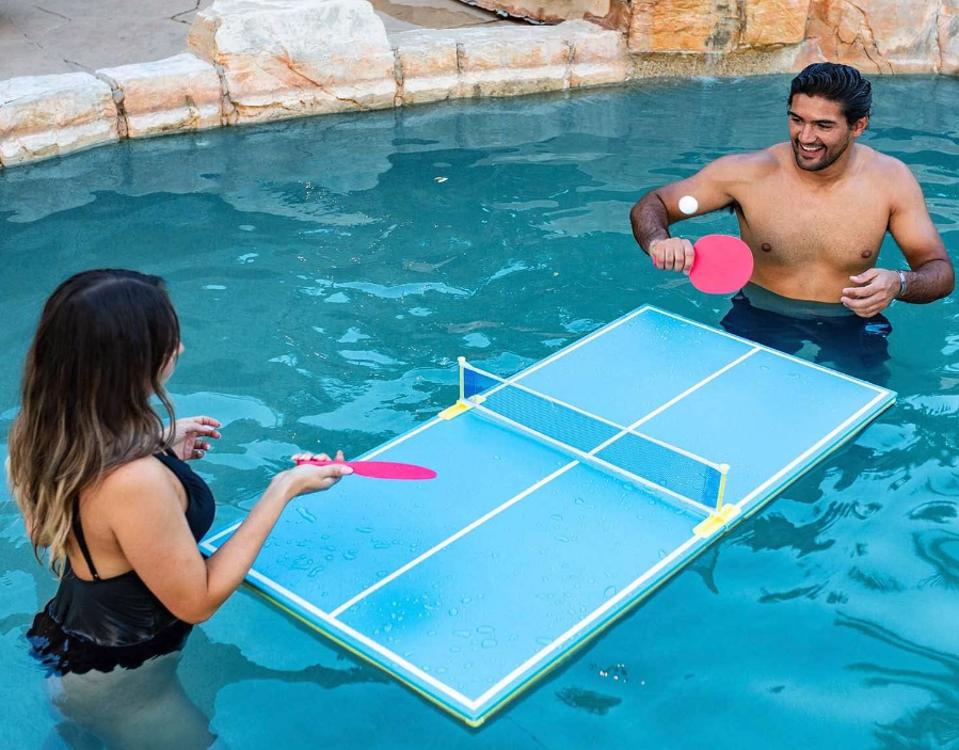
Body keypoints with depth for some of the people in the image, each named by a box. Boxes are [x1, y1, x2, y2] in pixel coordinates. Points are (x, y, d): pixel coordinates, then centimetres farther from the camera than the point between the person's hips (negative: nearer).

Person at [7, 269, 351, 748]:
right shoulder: (136, 482, -39)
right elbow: (197, 601, -25)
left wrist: (161, 450, 2)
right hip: (119, 682, -8)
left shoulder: (49, 434, -14)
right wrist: (283, 489, -23)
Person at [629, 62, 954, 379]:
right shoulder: (748, 172, -12)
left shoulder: (891, 179, -8)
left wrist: (899, 283, -28)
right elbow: (650, 206, -5)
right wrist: (659, 242, -30)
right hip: (760, 319, 0)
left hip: (850, 324, 1)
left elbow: (940, 271, -3)